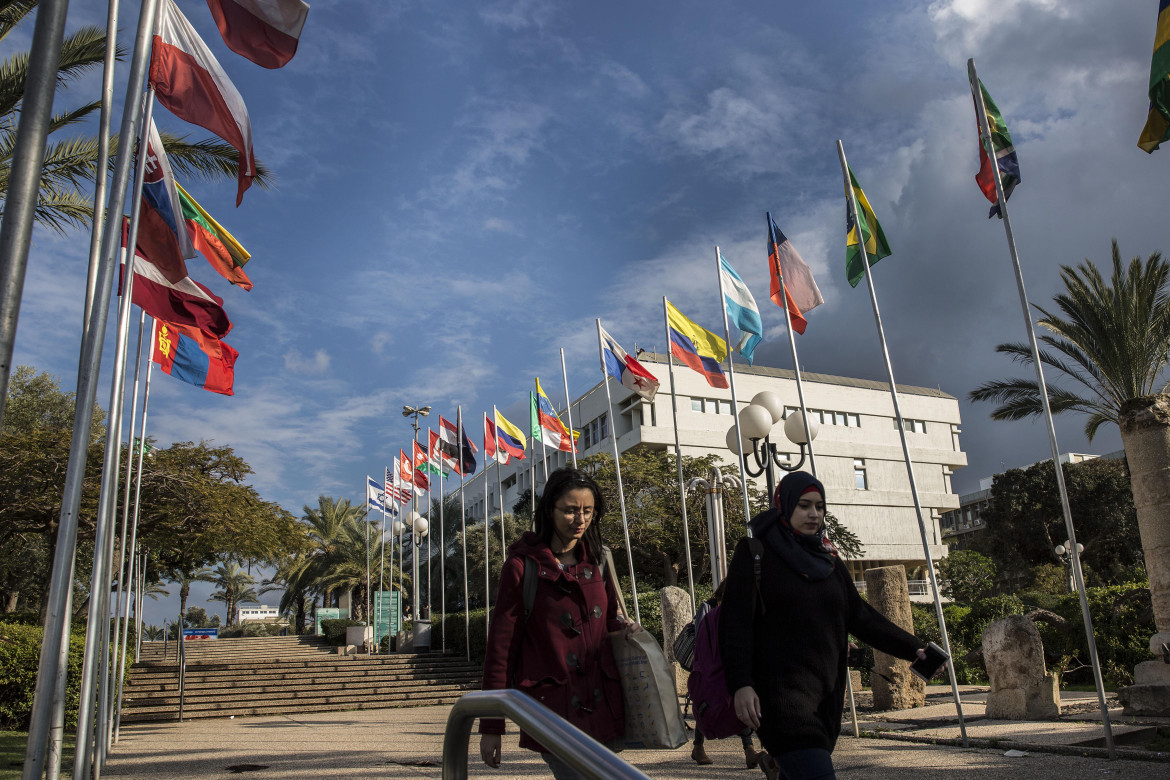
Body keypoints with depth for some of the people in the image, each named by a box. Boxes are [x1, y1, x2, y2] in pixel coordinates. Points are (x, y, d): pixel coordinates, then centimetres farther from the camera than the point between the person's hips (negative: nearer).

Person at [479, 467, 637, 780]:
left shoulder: (597, 561, 10)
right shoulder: (523, 566, -5)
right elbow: (500, 646, -4)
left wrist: (623, 626, 0)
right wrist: (491, 726, -4)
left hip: (603, 705, 6)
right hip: (553, 706, -5)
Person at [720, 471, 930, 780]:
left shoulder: (827, 558, 16)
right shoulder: (755, 553, -3)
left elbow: (859, 615, 14)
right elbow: (737, 621, -9)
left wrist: (912, 648, 4)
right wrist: (740, 684, -18)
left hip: (826, 692, 7)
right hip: (780, 690, -7)